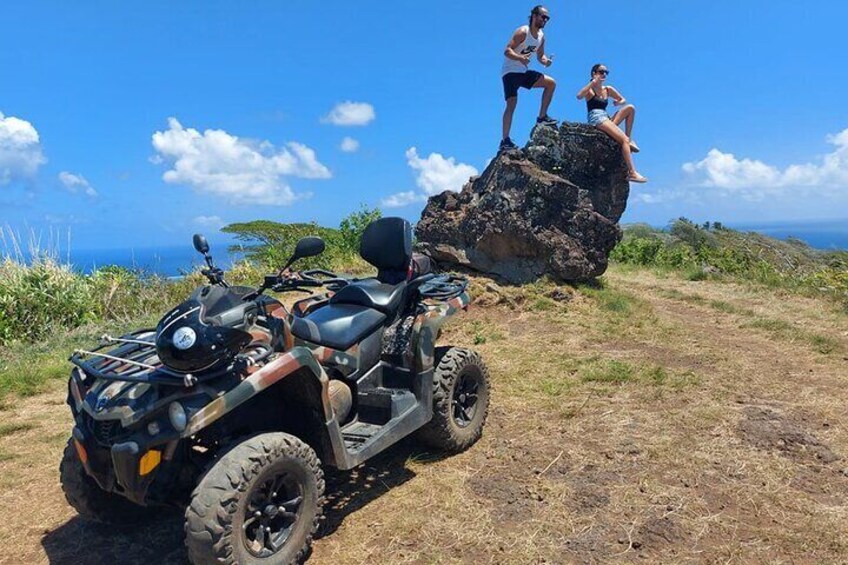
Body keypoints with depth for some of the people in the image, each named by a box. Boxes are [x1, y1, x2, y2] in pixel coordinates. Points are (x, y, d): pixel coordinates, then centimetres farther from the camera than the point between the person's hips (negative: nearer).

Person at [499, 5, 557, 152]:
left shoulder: (541, 36, 7)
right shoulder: (522, 32, -16)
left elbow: (540, 56, 17)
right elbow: (507, 51, -23)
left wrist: (545, 61, -8)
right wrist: (520, 58, -42)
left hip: (523, 72, 8)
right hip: (510, 71, -8)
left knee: (551, 83, 6)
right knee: (512, 104, -20)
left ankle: (542, 116, 10)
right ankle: (505, 140, -22)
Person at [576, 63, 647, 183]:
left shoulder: (608, 90, 20)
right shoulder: (590, 89, 3)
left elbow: (623, 100, 27)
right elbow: (579, 96, -20)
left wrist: (618, 102, 2)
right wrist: (593, 82, -18)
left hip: (606, 119, 7)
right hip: (596, 118, -7)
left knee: (630, 108, -6)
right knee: (624, 139, -22)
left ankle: (629, 139, -9)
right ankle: (632, 173, -29)